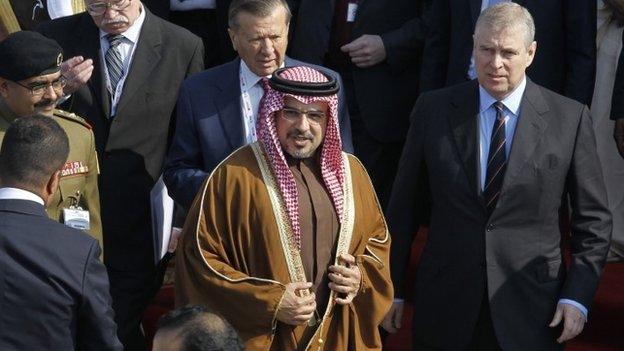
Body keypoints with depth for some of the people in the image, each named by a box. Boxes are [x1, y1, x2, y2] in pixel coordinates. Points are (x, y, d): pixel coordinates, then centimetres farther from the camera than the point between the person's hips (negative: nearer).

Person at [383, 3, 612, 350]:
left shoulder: (570, 118, -3)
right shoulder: (433, 110, 0)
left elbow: (593, 218, 2)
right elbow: (404, 206, 5)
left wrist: (578, 296, -5)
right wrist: (392, 288, 4)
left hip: (529, 310, -1)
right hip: (444, 305, 1)